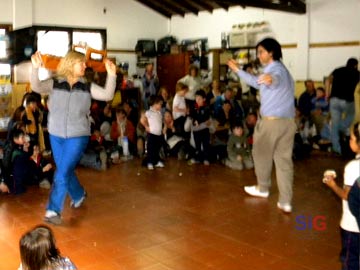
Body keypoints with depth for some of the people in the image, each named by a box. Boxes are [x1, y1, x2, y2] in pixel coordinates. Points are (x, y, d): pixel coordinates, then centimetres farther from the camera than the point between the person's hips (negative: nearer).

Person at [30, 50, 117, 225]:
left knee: (63, 173, -8)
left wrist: (111, 75, -24)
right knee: (66, 171, 16)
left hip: (78, 136, -2)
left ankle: (53, 210, 1)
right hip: (56, 135, 2)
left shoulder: (88, 87, -1)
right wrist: (35, 68, -33)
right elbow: (36, 87, -17)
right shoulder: (54, 83, -2)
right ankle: (79, 195, 43)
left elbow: (107, 95, -11)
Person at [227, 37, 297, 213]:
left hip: (271, 120, -9)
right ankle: (285, 202, 3)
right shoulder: (280, 68, 21)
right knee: (284, 160, 5)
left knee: (262, 155, 13)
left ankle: (263, 188, 32)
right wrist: (237, 70, 39)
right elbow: (258, 83, 33)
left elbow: (276, 78, -38)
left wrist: (270, 79, -62)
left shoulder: (276, 68, -10)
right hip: (288, 121, 9)